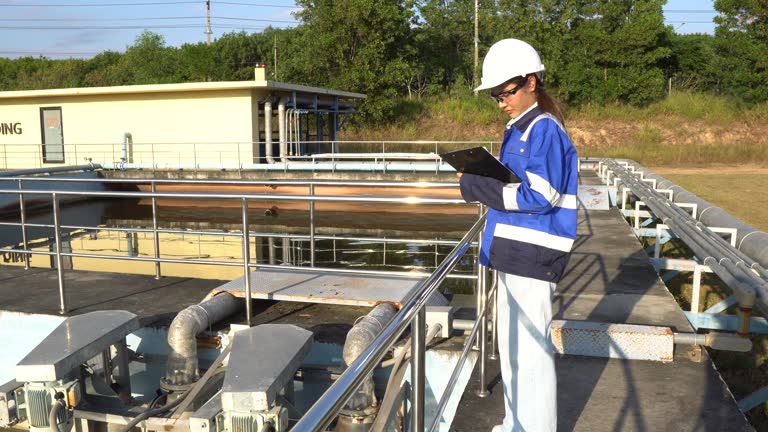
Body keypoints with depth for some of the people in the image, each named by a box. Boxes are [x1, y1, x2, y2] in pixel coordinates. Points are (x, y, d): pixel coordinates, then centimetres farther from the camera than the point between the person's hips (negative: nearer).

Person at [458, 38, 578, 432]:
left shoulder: (545, 130, -15)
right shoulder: (518, 130, 14)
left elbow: (539, 196, -22)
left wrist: (475, 187, -17)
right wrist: (480, 181, 2)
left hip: (533, 255, -10)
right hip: (514, 251, 10)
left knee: (531, 347, -1)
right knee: (511, 344, 19)